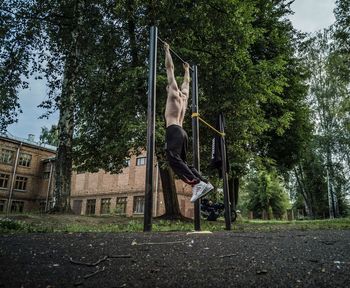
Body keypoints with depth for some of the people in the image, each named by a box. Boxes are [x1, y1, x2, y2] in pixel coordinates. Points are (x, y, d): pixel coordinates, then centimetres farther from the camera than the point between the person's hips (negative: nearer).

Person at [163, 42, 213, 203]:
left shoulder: (174, 92, 9)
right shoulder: (184, 95, 25)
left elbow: (170, 68, 10)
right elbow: (186, 81, 44)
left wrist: (167, 50, 18)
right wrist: (186, 70, 57)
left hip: (174, 131, -8)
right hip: (181, 132, 9)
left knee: (173, 158, -24)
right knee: (182, 162, 8)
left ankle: (197, 183, -38)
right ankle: (204, 183, -6)